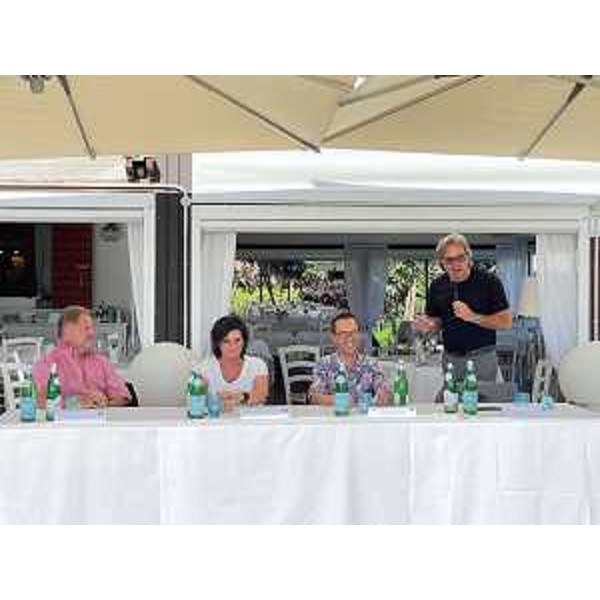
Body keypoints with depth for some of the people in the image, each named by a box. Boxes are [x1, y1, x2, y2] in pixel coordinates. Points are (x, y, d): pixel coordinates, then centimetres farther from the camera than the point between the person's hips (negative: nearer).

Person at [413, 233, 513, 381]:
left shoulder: (489, 281, -9)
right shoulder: (437, 286, 4)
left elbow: (506, 322, -9)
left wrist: (473, 317, -20)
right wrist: (429, 326, -8)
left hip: (482, 357, -3)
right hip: (450, 358, 4)